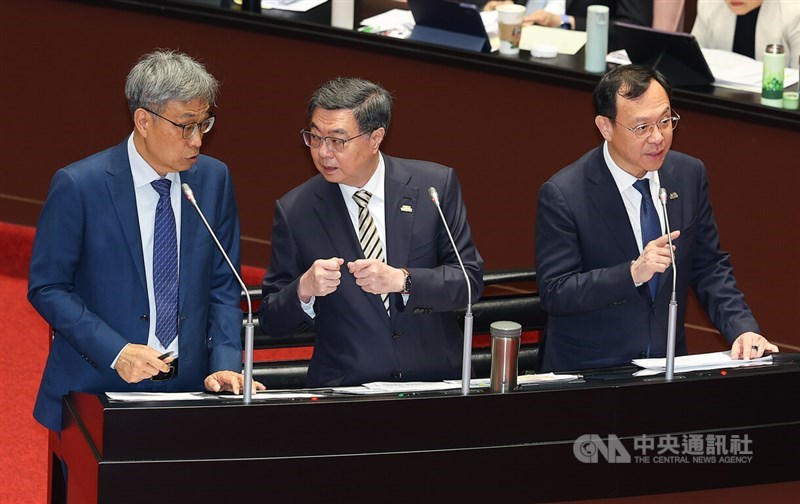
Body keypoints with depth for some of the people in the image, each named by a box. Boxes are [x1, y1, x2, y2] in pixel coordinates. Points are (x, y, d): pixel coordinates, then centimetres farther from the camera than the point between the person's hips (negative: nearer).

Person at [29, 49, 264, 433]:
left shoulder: (214, 180, 2)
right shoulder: (77, 186, -11)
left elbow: (223, 287, 6)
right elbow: (47, 288, -8)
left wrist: (226, 365, -9)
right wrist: (116, 352, -19)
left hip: (189, 386, 3)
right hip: (98, 390, -3)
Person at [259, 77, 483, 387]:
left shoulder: (436, 185, 2)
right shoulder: (294, 211, 2)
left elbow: (470, 279, 1)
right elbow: (271, 321, 6)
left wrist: (401, 280, -15)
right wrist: (304, 290, -16)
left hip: (434, 381, 0)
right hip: (345, 389, 0)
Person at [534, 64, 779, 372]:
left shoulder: (690, 175, 4)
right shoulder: (562, 195, -12)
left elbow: (709, 267, 11)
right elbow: (554, 293, -14)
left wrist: (742, 329, -4)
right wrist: (633, 273, -26)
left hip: (667, 364, 4)